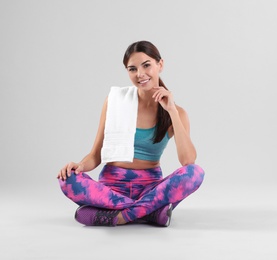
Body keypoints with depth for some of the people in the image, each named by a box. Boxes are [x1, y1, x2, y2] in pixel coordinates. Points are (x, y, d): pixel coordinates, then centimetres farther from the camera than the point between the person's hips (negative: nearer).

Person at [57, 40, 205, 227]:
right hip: (112, 183, 1)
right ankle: (150, 211, -24)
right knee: (68, 180, -30)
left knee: (195, 172, -29)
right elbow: (97, 154, 3)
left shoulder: (176, 113, -1)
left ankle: (119, 216, -27)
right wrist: (80, 166, -20)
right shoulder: (115, 101, 0)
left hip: (150, 185, 0)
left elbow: (188, 160, -18)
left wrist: (171, 110, -17)